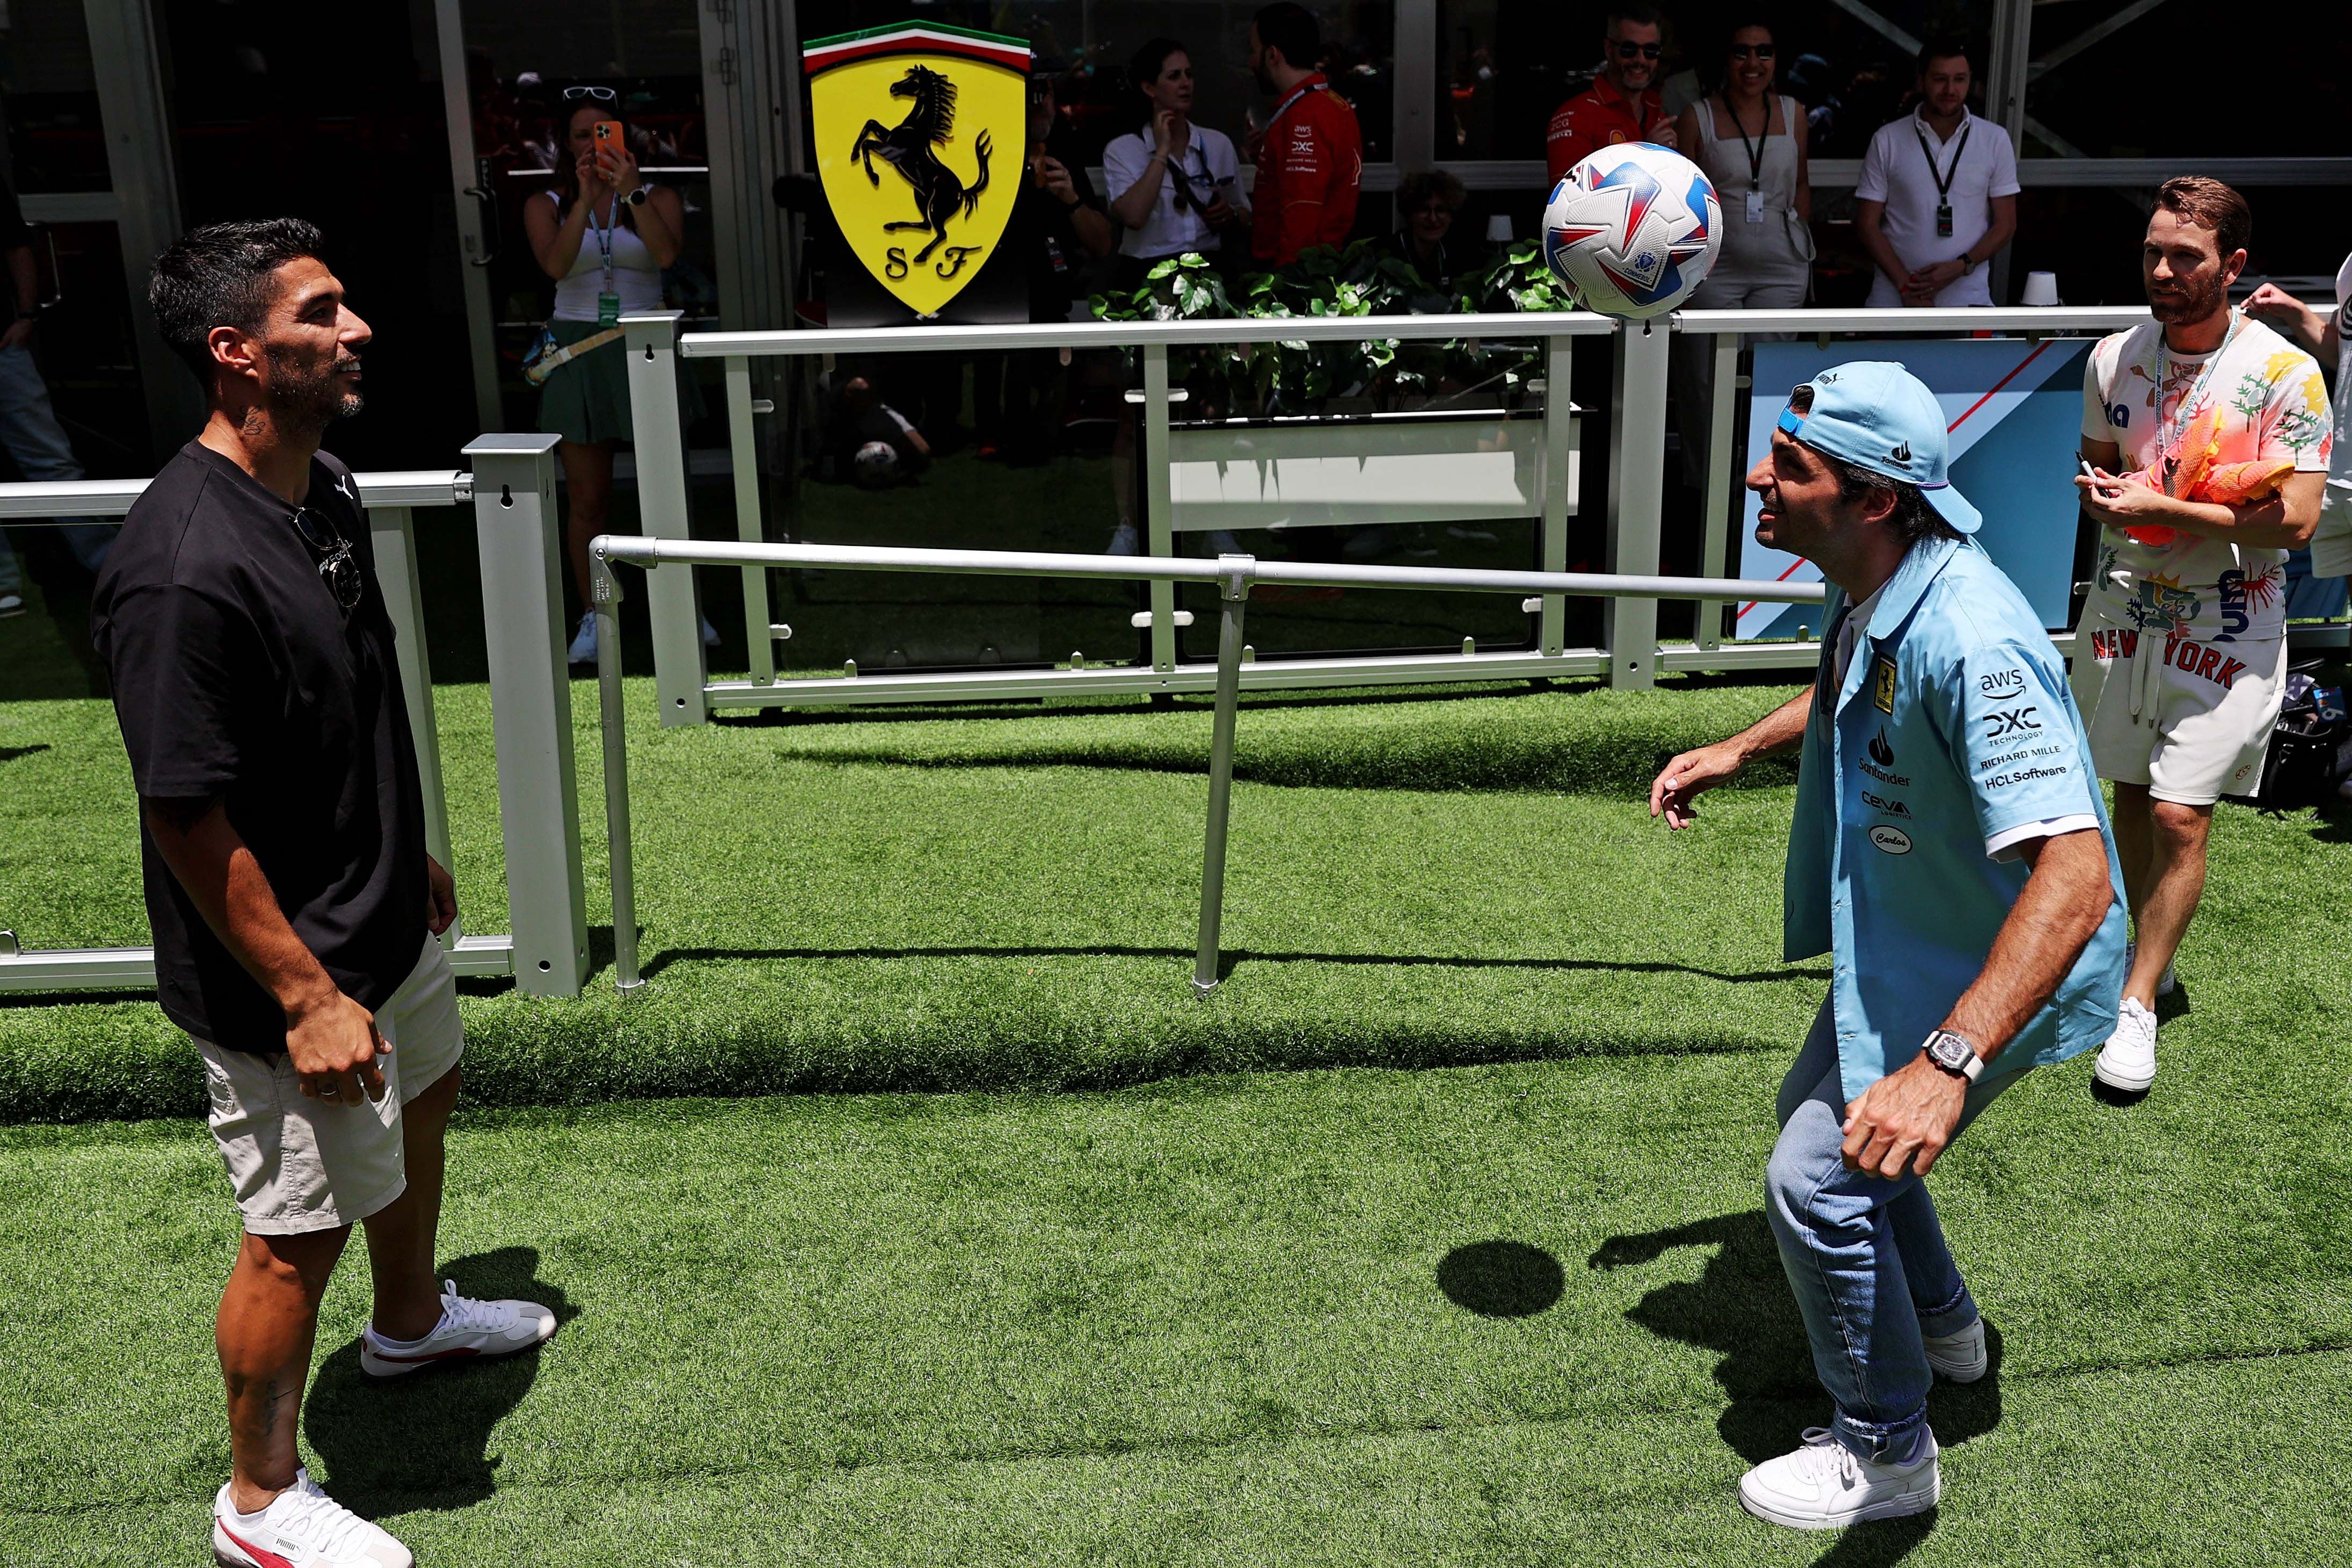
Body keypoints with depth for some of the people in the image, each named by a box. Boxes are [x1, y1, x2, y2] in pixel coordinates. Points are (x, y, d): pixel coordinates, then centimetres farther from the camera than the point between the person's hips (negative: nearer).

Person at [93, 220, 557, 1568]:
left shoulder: (326, 488, 0)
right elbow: (188, 817, -26)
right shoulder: (186, 571, -30)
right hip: (291, 967, -10)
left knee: (423, 1099, 29)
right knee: (304, 1229, 6)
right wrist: (306, 997, -23)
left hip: (382, 916, 10)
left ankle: (412, 1321, 57)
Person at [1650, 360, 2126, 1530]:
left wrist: (1946, 1064, -55)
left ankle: (1885, 1453, 18)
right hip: (1908, 938, 10)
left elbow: (2075, 876, -46)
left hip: (1995, 971, -10)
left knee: (1817, 1180, -7)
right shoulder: (1872, 589, -8)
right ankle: (1941, 1326, 51)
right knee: (1817, 1111, 26)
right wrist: (1738, 749, 10)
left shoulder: (1969, 640, -39)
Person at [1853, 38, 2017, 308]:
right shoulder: (1887, 140, 3)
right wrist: (1905, 285, -10)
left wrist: (1960, 267, -12)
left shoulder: (1995, 140, 5)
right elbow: (1867, 225, 1)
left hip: (1967, 296, 1)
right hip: (1893, 297, 0)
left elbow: (2005, 224, 6)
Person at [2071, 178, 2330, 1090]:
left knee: (2180, 815, -7)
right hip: (2124, 605, 4)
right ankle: (2152, 956, 34)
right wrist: (2216, 500, -6)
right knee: (2131, 795, 13)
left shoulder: (2287, 374, -12)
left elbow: (2292, 521, -16)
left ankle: (2137, 1005, 4)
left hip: (2225, 625, -4)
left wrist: (2155, 506, -20)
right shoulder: (2114, 358, 1)